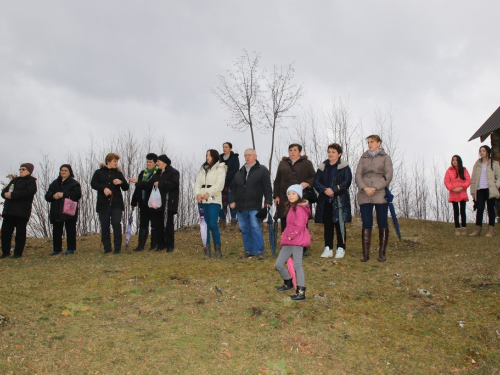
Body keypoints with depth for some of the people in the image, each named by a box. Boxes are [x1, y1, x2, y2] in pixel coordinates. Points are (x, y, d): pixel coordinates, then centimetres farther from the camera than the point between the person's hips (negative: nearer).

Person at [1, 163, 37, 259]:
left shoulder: (31, 182, 0)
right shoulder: (14, 180, 23)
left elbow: (28, 192, -19)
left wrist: (12, 194, -20)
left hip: (22, 211, -6)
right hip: (9, 210, 6)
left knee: (20, 232, -1)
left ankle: (18, 253, 7)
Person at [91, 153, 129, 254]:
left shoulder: (118, 173, 13)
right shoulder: (99, 172, 9)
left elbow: (126, 188, 11)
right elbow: (93, 184, -5)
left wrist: (121, 182, -11)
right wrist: (103, 188, -22)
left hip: (116, 203, 0)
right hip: (103, 204, 0)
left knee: (116, 223, -11)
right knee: (104, 226, 2)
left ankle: (118, 247, -2)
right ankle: (107, 248, 12)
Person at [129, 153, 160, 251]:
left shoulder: (158, 173, -9)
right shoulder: (143, 173, 12)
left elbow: (151, 185, -23)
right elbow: (138, 188, 15)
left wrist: (138, 182, -23)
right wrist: (134, 201, 15)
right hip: (143, 202, 6)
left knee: (154, 224, 5)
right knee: (143, 224, 5)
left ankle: (154, 245, 13)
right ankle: (141, 245, 7)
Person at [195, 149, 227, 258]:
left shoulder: (220, 168, 3)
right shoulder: (203, 168, 20)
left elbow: (219, 184, -8)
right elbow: (198, 182, 12)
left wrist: (208, 193, -18)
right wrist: (197, 193, -6)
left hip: (214, 200, -5)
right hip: (202, 200, 5)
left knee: (213, 224, -12)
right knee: (205, 225, 3)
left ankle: (218, 249, 0)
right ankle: (207, 250, 8)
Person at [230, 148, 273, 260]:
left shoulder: (262, 170, 1)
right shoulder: (240, 172, 17)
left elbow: (267, 188, -4)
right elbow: (233, 188, 18)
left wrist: (268, 201, -11)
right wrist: (232, 200, 9)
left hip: (254, 206, -5)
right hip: (240, 206, 6)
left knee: (255, 227, -10)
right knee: (244, 229, 8)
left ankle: (259, 251, -4)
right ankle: (248, 251, 16)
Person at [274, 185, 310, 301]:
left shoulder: (299, 208, -12)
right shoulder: (291, 207, 18)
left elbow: (299, 225, -20)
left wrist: (291, 236, -15)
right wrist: (284, 235, 11)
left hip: (297, 240, -9)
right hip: (288, 241, 9)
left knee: (297, 266, -9)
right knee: (278, 264, 12)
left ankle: (301, 292, -5)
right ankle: (288, 282, 32)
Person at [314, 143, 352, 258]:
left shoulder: (344, 166, 2)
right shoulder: (322, 166, 12)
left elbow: (347, 181, -8)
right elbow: (316, 182, 4)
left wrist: (334, 190, -18)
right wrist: (324, 190, -15)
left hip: (340, 200, -3)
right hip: (325, 201, 3)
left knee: (339, 225, 1)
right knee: (327, 225, 5)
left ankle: (341, 249, 8)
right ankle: (328, 249, 10)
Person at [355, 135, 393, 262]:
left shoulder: (385, 157, 8)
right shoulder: (363, 158, 15)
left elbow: (388, 175, -3)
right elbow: (358, 175, 5)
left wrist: (375, 188, -12)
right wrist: (365, 188, -11)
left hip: (381, 195, -2)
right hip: (364, 195, 2)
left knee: (382, 223, 2)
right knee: (366, 224, -1)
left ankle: (382, 253, 9)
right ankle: (365, 253, 0)